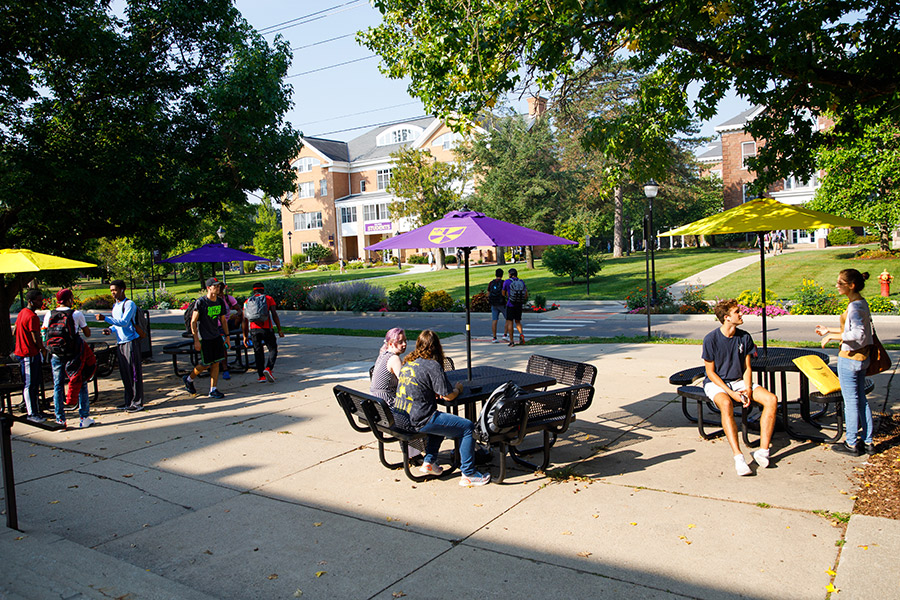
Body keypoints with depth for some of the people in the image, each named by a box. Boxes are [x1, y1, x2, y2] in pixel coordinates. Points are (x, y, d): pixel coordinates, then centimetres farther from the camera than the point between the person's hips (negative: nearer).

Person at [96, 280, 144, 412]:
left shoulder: (129, 304, -10)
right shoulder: (115, 306, 16)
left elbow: (124, 322, -20)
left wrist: (105, 318, -24)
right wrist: (110, 329, 5)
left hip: (131, 341, -8)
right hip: (120, 342, 8)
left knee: (134, 372, -5)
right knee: (124, 373, 11)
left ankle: (138, 402, 0)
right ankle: (129, 401, 20)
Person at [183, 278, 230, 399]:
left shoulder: (220, 302, 5)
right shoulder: (200, 302, -13)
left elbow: (223, 320, 16)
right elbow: (193, 322, -11)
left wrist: (227, 337, 13)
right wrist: (196, 340, -15)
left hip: (216, 336, 6)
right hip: (204, 338, -6)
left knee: (216, 363, 3)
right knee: (206, 365, 0)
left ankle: (213, 390, 9)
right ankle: (188, 379, 26)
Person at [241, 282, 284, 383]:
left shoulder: (247, 301, 15)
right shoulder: (268, 298, 8)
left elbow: (244, 320, 11)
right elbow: (274, 315, -2)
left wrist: (245, 336, 16)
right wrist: (279, 330, 1)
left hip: (253, 329, 3)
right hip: (266, 328, -2)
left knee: (258, 352, 10)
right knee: (273, 349, 8)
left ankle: (261, 376, 8)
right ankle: (268, 368, -13)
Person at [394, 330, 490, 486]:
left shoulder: (408, 362, 10)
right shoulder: (432, 365, -13)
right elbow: (448, 396, -11)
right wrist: (458, 388, 8)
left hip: (399, 416, 9)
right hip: (418, 421, -9)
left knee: (440, 421, 33)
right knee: (468, 427, -1)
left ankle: (429, 462, 29)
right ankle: (468, 475, 4)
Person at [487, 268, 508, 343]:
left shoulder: (491, 283, 4)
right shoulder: (503, 283, -10)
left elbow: (488, 294, 9)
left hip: (493, 305, 4)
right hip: (502, 304, -4)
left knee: (494, 320, 4)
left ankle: (494, 338, 3)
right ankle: (505, 335, 1)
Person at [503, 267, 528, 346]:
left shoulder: (507, 282, -4)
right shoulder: (522, 282, 7)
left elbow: (503, 294, 6)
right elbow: (526, 295, 8)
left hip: (510, 305, -4)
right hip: (519, 305, 4)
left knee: (510, 322, 3)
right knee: (518, 322, 16)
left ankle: (511, 341, 0)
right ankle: (521, 334, -11)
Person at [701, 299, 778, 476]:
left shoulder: (744, 337, 1)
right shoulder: (711, 339, -13)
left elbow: (747, 368, 6)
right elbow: (710, 372, -10)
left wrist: (748, 390, -12)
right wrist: (731, 393, -19)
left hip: (739, 381, 5)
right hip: (715, 383, -5)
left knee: (771, 399, -18)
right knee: (726, 404, -37)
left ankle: (763, 450, -17)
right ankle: (738, 457, -39)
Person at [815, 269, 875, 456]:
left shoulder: (855, 306, -21)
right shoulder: (861, 303, 9)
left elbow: (858, 333, -32)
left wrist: (832, 337, -22)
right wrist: (829, 331, 20)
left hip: (849, 358, -9)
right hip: (861, 357, 10)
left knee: (850, 401, 2)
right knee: (861, 400, 16)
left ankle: (851, 444, 14)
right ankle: (868, 442, 24)